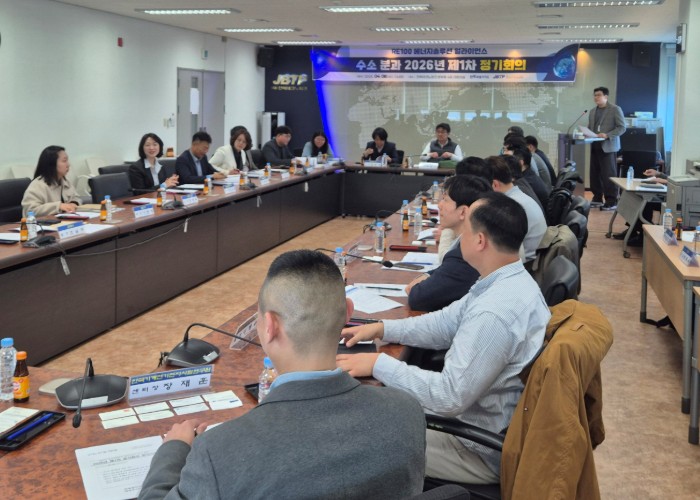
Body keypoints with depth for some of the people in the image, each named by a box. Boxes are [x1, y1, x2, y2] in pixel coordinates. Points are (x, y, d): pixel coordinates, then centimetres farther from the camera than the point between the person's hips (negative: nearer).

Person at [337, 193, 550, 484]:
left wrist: (378, 364, -22)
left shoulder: (495, 313, -34)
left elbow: (451, 397, -31)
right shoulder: (512, 281, -1)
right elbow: (448, 322, 10)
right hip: (485, 415, 9)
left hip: (486, 449, -9)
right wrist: (381, 329, 4)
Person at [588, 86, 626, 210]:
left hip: (608, 147, -6)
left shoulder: (615, 109, -3)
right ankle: (597, 199, 18)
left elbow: (622, 128, -8)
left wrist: (607, 135, -19)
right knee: (594, 174, 6)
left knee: (608, 175, -5)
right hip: (595, 147, 6)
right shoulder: (592, 111, 16)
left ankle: (611, 201, 1)